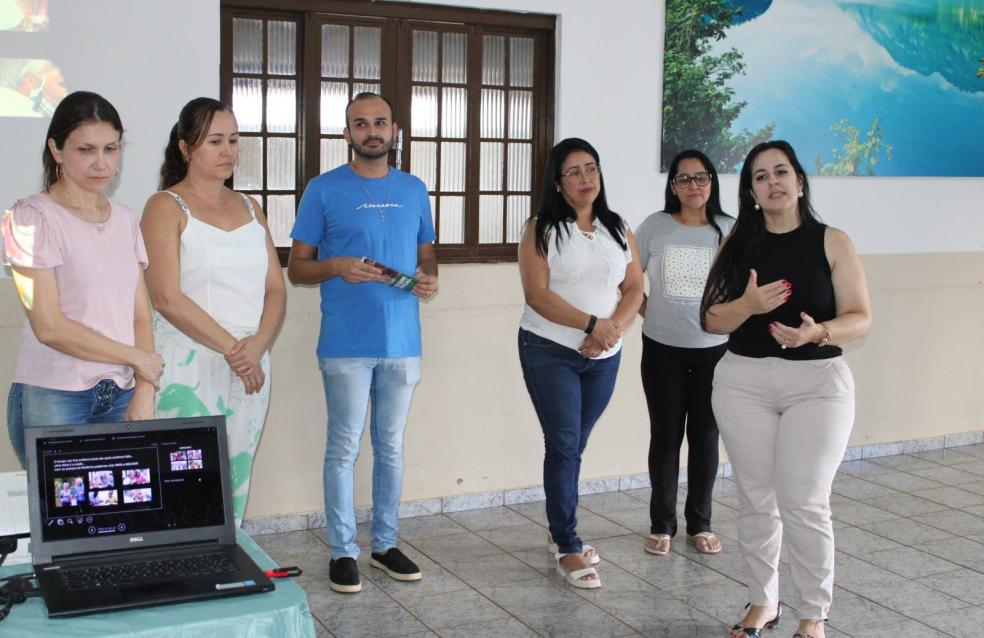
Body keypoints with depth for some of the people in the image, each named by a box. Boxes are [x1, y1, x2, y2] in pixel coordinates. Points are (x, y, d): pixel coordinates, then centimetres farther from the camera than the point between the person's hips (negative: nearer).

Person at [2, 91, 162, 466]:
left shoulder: (126, 220, 12)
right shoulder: (32, 219, -5)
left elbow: (141, 317, 9)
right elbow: (49, 327, -12)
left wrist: (144, 393, -4)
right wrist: (138, 358, -6)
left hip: (121, 398, 5)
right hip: (53, 398, -5)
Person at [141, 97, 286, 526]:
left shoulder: (248, 208, 15)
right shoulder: (167, 207, -2)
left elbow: (276, 288, 11)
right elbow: (167, 298, -12)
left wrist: (257, 346, -7)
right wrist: (232, 348, -12)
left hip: (251, 368, 5)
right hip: (189, 371, -5)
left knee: (237, 482, 7)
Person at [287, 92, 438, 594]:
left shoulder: (414, 190, 11)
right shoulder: (324, 190, -1)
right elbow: (296, 268, 1)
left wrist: (430, 279, -3)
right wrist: (336, 267, -19)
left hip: (402, 341, 4)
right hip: (346, 344, -4)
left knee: (391, 446, 12)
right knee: (344, 448, 2)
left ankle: (385, 543, 24)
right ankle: (343, 551, 13)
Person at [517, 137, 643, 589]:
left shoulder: (618, 229, 9)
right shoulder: (542, 230, -5)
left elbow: (634, 288, 5)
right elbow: (537, 294, -14)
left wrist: (613, 329, -13)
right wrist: (593, 323, -19)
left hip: (604, 358, 4)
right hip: (549, 353, -4)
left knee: (573, 447, 13)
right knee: (563, 447, -5)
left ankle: (562, 534, 26)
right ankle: (569, 549, 2)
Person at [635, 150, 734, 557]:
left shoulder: (730, 230, 0)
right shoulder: (655, 227, -1)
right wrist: (647, 311, -1)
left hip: (714, 348, 1)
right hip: (663, 349, 0)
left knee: (705, 436, 8)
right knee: (665, 435, 5)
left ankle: (700, 524, 23)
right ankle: (661, 525, 18)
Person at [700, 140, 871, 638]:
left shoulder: (831, 242, 0)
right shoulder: (737, 246, 6)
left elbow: (860, 317, -4)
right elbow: (711, 320, 3)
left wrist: (818, 332, -24)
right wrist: (748, 304, -17)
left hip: (817, 383, -2)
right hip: (744, 381, 3)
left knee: (804, 503, -5)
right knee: (756, 499, 9)